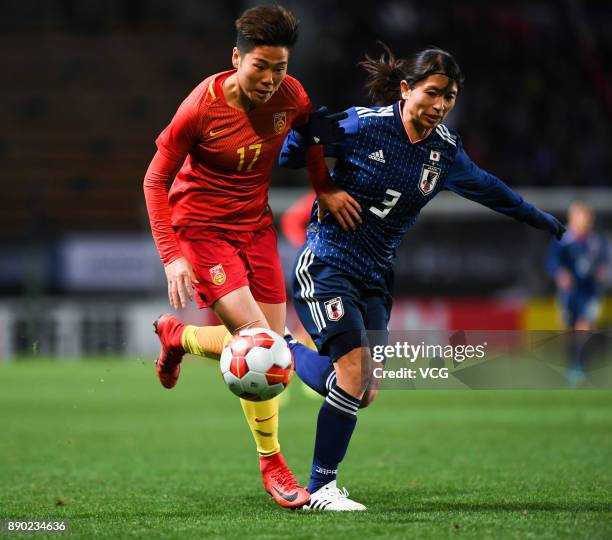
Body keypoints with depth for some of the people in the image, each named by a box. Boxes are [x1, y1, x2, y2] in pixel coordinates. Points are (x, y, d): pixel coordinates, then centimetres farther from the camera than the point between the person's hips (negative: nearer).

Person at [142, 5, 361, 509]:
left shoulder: (290, 95, -9)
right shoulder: (202, 107, -22)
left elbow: (309, 132, 17)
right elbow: (156, 180, -13)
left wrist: (325, 188, 5)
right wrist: (171, 256, -20)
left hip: (256, 225, 6)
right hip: (201, 227, -6)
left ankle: (177, 336, 28)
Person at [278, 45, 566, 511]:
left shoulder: (446, 149, 3)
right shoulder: (362, 125, -14)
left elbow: (485, 187, 22)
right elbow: (293, 150, -5)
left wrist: (538, 218, 31)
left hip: (375, 279, 6)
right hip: (326, 263, -6)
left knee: (363, 393, -1)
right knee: (354, 373, -18)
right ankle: (320, 489, -3)